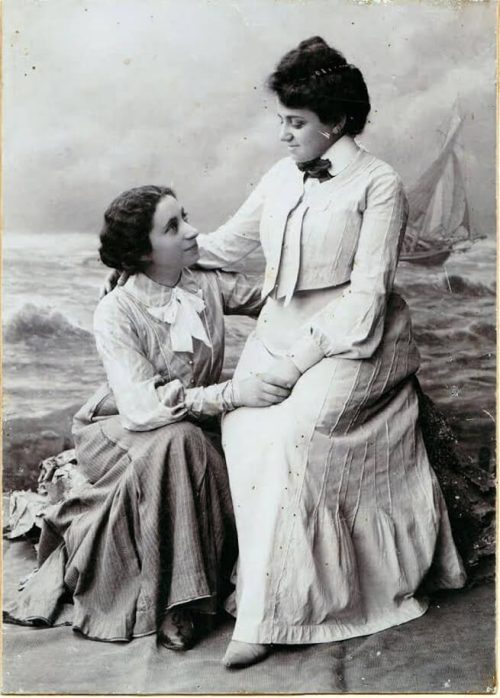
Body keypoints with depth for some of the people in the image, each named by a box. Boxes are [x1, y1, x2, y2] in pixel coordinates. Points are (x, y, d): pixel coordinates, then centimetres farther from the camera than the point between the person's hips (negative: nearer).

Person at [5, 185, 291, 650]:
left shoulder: (209, 285, -5)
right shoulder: (116, 313, -20)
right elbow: (141, 406, -28)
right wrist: (232, 393, -34)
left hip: (192, 432, 4)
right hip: (117, 432, -4)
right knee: (176, 443, -34)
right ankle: (170, 601, -21)